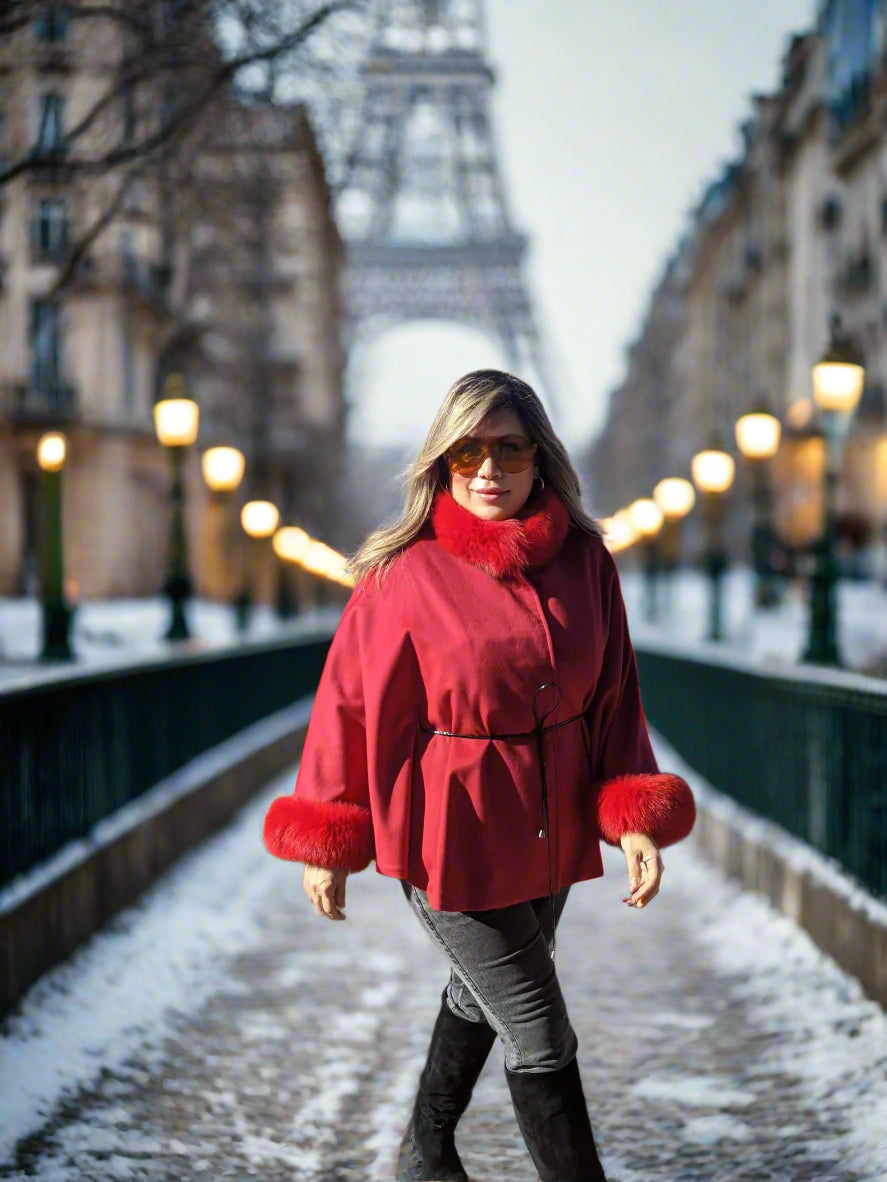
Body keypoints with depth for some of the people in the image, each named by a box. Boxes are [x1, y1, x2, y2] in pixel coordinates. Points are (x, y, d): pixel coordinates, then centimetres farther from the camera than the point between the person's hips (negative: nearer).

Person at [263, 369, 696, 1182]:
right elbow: (351, 701, -8)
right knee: (540, 1034, -3)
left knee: (483, 993, 25)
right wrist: (330, 841, -4)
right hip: (448, 833, -6)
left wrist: (634, 816, -7)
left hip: (550, 831, 6)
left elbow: (614, 695, 3)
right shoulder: (404, 571, -15)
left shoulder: (584, 558, -3)